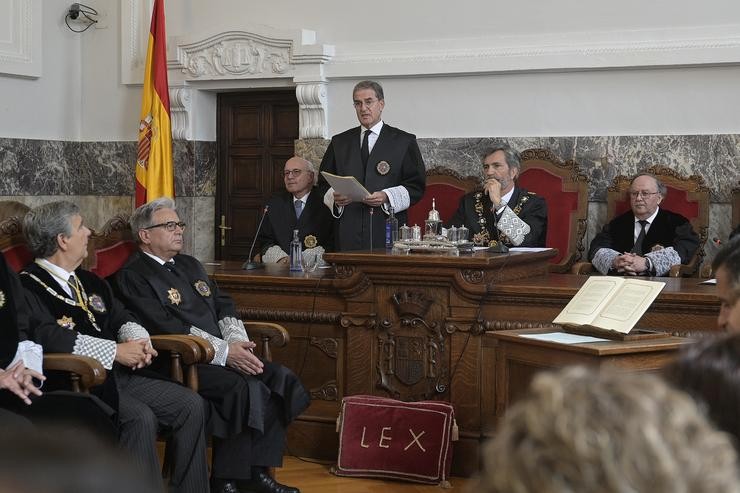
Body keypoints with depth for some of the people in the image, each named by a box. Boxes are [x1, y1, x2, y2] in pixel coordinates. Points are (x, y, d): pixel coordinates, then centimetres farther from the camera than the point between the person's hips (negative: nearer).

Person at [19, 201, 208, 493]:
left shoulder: (89, 282, 21)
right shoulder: (29, 286, -8)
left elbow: (121, 320, 22)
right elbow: (48, 336, -22)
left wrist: (136, 341, -4)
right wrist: (115, 352, -21)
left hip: (117, 372, 8)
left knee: (191, 405, -6)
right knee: (140, 417, -31)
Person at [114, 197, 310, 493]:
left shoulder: (190, 265, 24)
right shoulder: (133, 276, -4)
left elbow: (223, 306, 19)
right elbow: (167, 327, -16)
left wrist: (237, 343, -3)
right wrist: (224, 352, -20)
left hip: (222, 356, 8)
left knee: (282, 379, -13)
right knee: (248, 388, -29)